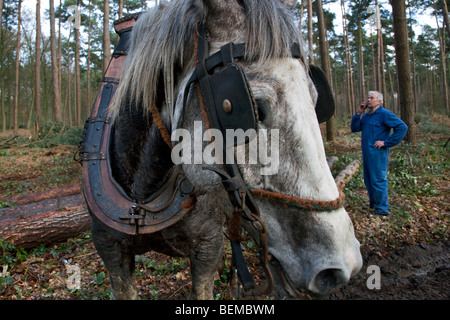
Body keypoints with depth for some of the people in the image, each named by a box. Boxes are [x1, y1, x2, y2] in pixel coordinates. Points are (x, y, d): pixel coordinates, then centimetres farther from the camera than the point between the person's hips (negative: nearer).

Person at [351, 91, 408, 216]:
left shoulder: (384, 114, -9)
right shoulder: (366, 115, 16)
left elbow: (402, 127, -15)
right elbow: (355, 128, 11)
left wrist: (386, 142, -16)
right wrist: (358, 113, 0)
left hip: (378, 153, -8)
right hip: (366, 153, 8)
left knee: (378, 180, -4)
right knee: (368, 180, 15)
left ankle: (382, 209, 7)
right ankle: (373, 204, 29)